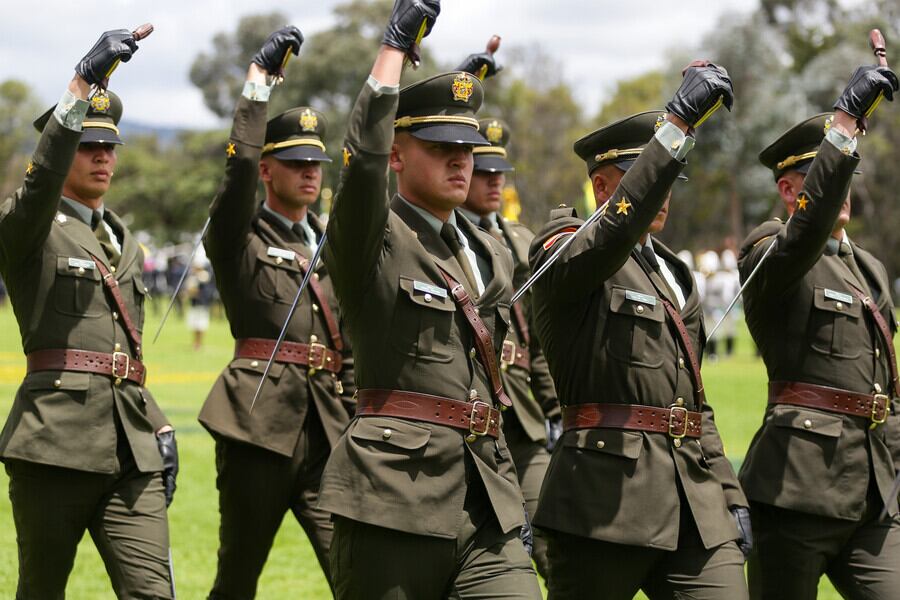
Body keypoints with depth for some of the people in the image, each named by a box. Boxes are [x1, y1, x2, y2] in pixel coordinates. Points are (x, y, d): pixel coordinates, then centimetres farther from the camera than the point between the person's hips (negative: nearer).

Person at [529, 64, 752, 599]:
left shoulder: (675, 273, 22)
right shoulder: (566, 256, -2)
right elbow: (620, 224, -27)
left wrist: (729, 495, 18)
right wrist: (679, 119, -32)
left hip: (695, 503, 7)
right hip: (608, 493, -7)